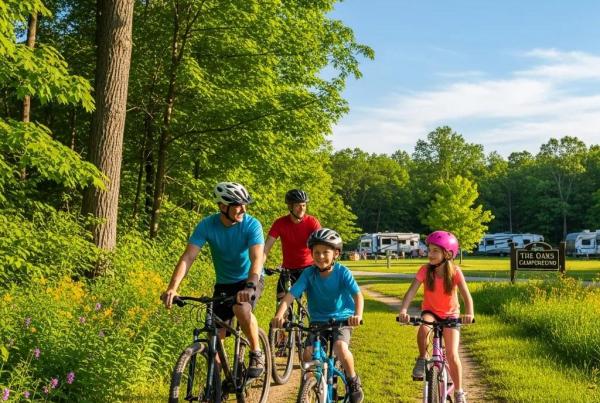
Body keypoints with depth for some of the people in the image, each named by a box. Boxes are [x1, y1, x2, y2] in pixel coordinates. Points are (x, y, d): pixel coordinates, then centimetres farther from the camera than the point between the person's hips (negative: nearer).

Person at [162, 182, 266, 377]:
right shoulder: (207, 225, -17)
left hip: (250, 280, -3)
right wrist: (172, 288, -39)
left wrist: (250, 286, -51)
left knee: (241, 308, -35)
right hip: (224, 283, 3)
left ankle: (256, 354, -11)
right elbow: (188, 257, -25)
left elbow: (257, 259, -33)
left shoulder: (252, 225, -21)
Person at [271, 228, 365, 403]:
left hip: (342, 318, -2)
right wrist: (279, 315, -36)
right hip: (318, 321, 2)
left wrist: (358, 315, -43)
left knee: (340, 347, -29)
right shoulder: (309, 274, -10)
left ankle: (353, 381, -2)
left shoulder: (342, 272, -13)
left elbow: (358, 295, -22)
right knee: (308, 354, -18)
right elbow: (290, 295, -18)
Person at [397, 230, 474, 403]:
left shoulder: (455, 272, -18)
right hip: (430, 311, 1)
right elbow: (411, 291, -26)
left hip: (450, 315, -1)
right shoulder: (425, 270, -17)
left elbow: (466, 295, -27)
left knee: (452, 355, -11)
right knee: (423, 328, -36)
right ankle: (422, 359, -9)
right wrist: (403, 310, -43)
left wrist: (469, 313, -47)